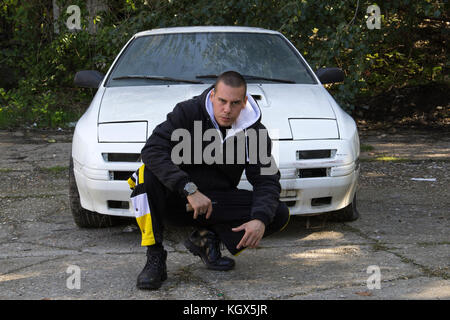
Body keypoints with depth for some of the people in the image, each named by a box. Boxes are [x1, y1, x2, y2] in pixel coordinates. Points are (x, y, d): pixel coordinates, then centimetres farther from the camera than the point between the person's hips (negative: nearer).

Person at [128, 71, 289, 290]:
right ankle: (155, 260, -28)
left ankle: (207, 238, -3)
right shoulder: (188, 113, -15)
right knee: (148, 174, -35)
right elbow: (152, 149, -27)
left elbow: (267, 181, -7)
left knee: (279, 215, -17)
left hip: (217, 202, 3)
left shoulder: (254, 132, -6)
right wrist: (190, 190, -37)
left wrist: (260, 220, -29)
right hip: (176, 198, -2)